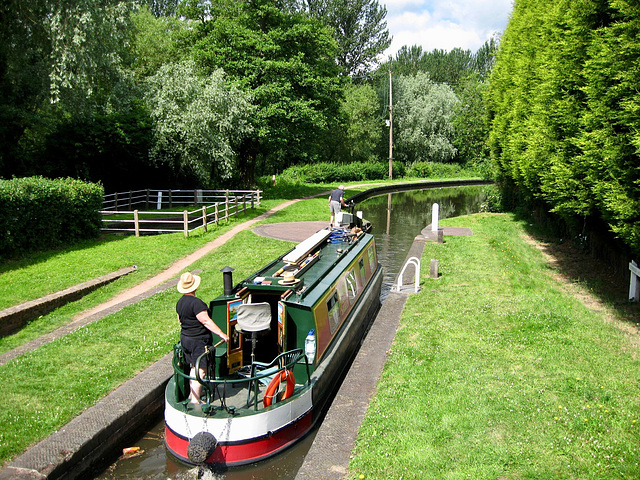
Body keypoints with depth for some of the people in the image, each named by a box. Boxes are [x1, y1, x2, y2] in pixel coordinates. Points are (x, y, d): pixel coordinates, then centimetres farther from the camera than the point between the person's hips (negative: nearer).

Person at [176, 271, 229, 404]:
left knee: (194, 367, 20)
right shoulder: (196, 302, -21)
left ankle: (192, 394, 30)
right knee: (201, 370, -3)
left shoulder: (180, 302, 8)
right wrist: (221, 334, -22)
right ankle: (195, 401, -2)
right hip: (199, 341, -9)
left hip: (185, 338, 9)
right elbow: (206, 321, -24)